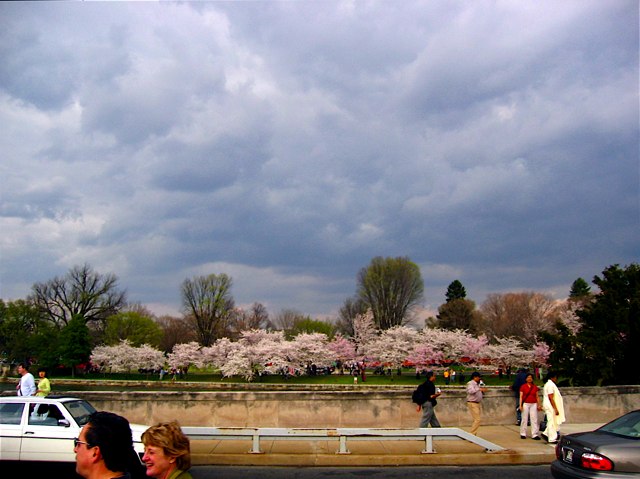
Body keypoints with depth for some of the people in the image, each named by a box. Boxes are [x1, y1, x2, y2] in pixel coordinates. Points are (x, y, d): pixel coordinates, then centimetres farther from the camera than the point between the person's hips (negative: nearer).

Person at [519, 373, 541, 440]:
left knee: (534, 419, -2)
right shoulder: (523, 387, 0)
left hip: (533, 404, 2)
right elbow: (521, 396, -1)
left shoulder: (535, 387, 9)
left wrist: (539, 405, 7)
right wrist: (520, 405, -8)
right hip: (525, 404, -2)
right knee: (524, 419, 3)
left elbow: (537, 397, 12)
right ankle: (523, 434, 12)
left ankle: (535, 435, 0)